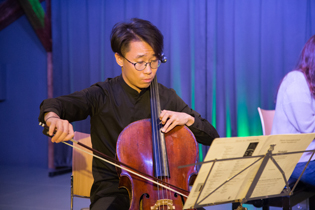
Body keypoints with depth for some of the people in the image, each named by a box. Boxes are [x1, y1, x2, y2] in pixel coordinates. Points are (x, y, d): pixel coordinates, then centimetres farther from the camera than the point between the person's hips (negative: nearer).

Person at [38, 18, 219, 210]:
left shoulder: (167, 98, 8)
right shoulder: (103, 95, 0)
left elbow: (212, 138, 9)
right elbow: (51, 105, -14)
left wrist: (188, 119, -10)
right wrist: (53, 118, -38)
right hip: (114, 192, -2)